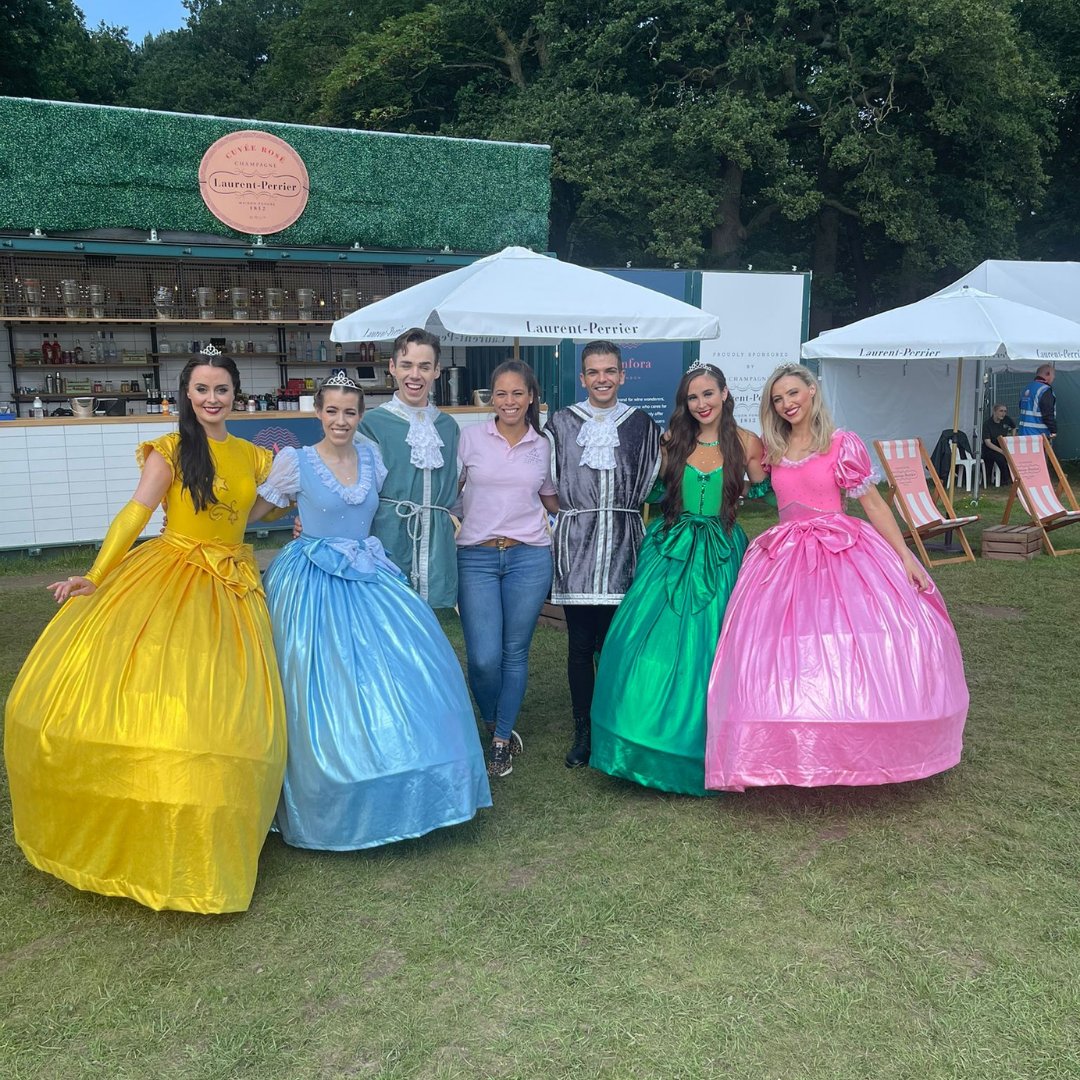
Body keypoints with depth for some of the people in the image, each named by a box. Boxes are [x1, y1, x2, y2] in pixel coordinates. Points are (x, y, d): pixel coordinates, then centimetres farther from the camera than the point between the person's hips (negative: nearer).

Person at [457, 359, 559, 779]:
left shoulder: (542, 446, 8)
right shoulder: (471, 437, 2)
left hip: (529, 556, 2)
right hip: (477, 557, -1)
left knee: (515, 652, 6)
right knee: (483, 658, -8)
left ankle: (502, 741, 23)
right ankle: (493, 723, 24)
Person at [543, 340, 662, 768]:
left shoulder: (641, 424, 10)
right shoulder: (561, 423, 7)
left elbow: (652, 483, 13)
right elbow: (547, 485, 10)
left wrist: (620, 513, 7)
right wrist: (575, 512, 7)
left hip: (622, 544, 0)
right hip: (575, 543, 0)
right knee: (579, 644, 3)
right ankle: (582, 732, 15)